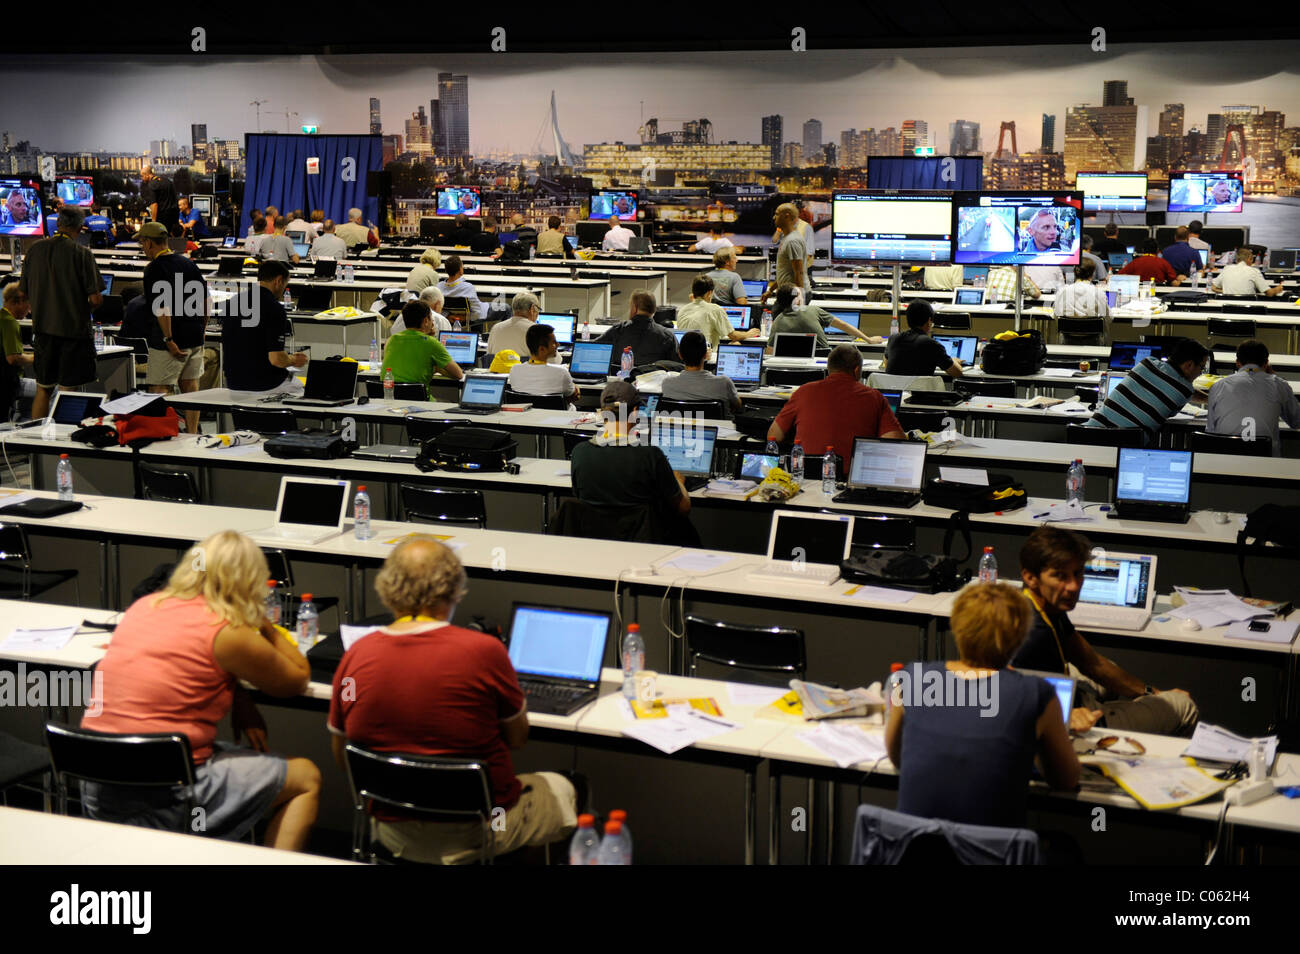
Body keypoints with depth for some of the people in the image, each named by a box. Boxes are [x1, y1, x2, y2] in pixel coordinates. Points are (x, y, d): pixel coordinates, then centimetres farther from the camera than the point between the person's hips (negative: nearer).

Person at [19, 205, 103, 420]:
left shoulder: (35, 250, 2)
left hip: (43, 329, 4)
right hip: (74, 330, -4)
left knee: (43, 390, 14)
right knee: (70, 392, 1)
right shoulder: (82, 254, -12)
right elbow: (96, 299, -14)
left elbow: (23, 292, 9)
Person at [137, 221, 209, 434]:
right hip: (194, 338, 7)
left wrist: (168, 340, -18)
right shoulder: (189, 264, 10)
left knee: (160, 391, -2)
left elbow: (162, 308, -20)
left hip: (170, 343, -7)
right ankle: (193, 435, 17)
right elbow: (206, 301, 12)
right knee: (190, 388, 13)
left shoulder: (154, 269, -12)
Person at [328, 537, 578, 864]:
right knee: (560, 788, 25)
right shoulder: (484, 651, -21)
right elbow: (517, 737, -5)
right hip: (473, 835, -4)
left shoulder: (355, 656, -11)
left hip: (392, 835, 4)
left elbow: (341, 759, 0)